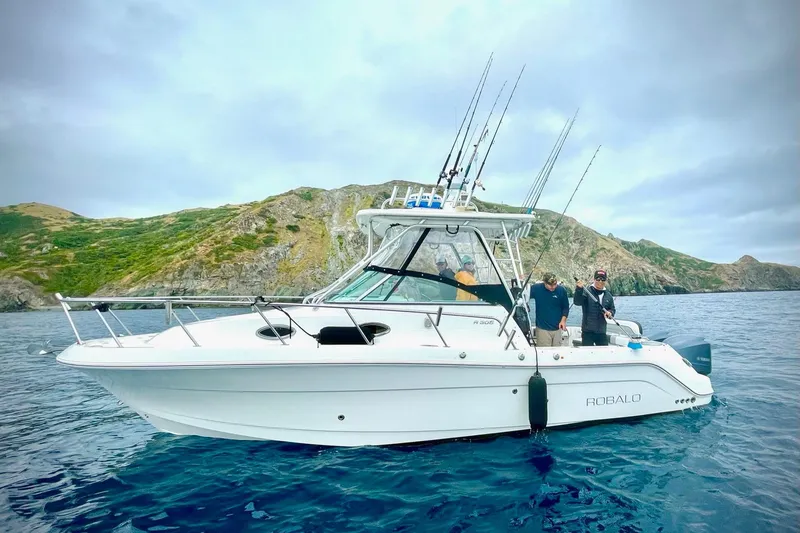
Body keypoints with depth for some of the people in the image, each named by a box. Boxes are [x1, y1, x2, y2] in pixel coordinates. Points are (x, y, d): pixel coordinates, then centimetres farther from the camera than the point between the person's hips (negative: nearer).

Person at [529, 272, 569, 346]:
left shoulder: (562, 290, -4)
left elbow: (566, 307, 7)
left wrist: (563, 320, -5)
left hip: (557, 328, 2)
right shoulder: (537, 289, -9)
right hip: (542, 328, -2)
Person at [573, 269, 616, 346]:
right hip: (587, 331, -5)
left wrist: (610, 313, -4)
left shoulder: (608, 295, 11)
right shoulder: (587, 291, -6)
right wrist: (579, 289, -37)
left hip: (602, 332, 5)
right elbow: (577, 302, -20)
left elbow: (613, 309, 21)